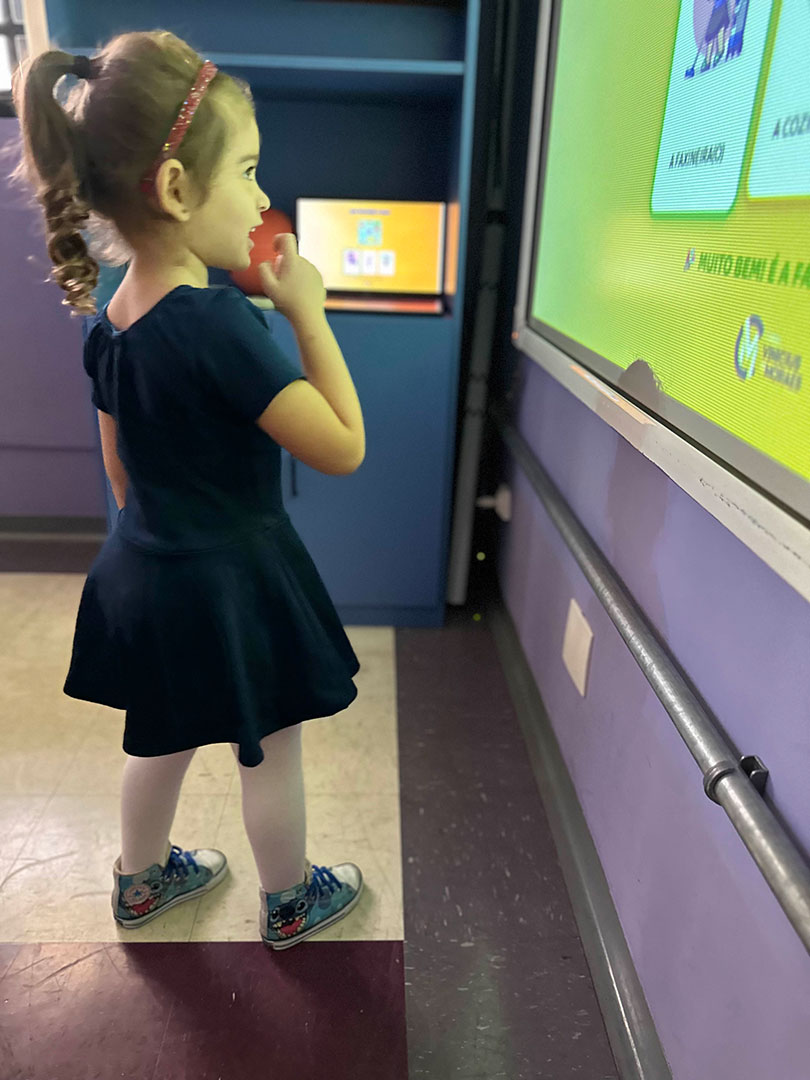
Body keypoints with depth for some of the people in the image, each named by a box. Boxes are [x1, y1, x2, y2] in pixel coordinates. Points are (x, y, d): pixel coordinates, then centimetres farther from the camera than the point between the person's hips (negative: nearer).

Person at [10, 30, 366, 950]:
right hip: (231, 585, -7)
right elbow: (342, 448, -24)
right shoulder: (219, 322, -27)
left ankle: (142, 881, 51)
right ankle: (290, 906, 40)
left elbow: (121, 467, 9)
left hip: (144, 572, 8)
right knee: (269, 754, 15)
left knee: (160, 738, 27)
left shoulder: (107, 319, 0)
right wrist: (307, 310, -17)